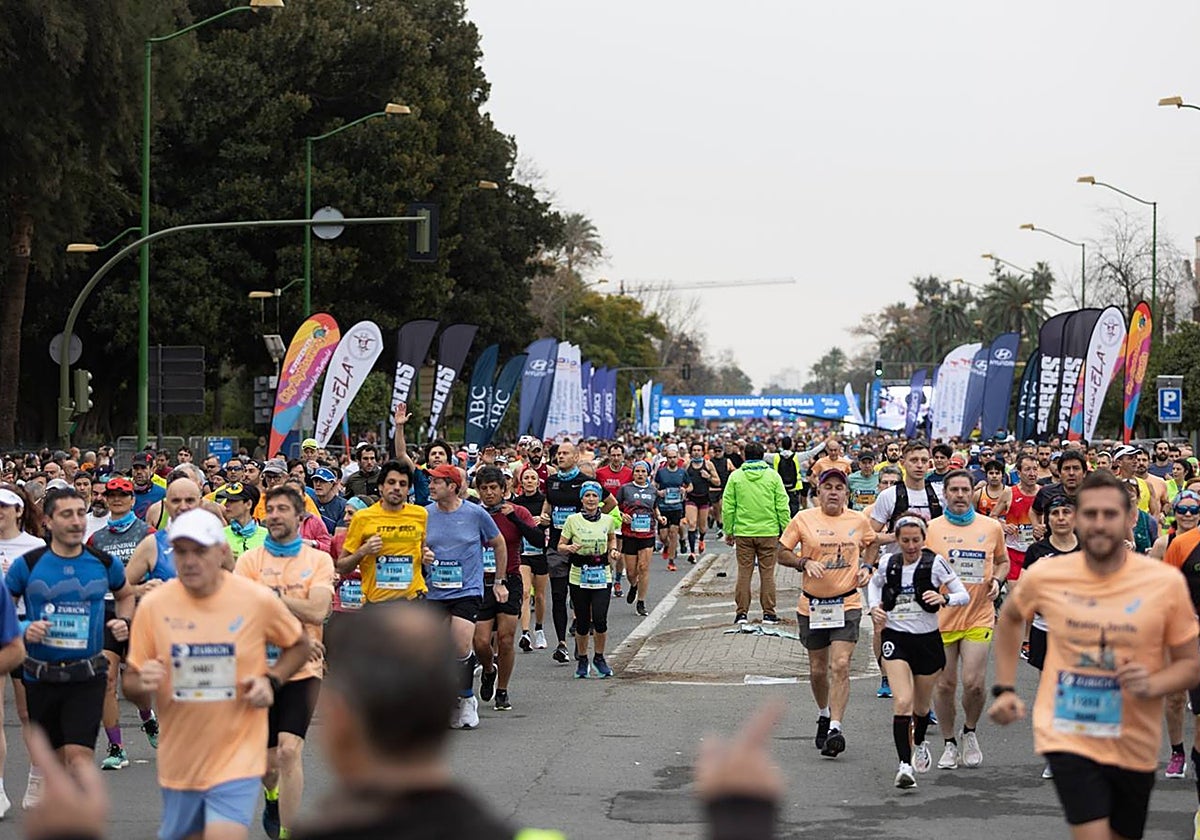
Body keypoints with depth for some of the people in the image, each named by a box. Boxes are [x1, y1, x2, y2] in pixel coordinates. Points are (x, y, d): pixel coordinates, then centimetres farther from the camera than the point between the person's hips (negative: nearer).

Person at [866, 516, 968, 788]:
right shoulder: (888, 565, 0)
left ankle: (920, 743, 48)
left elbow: (964, 595, -7)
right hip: (896, 639, 0)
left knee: (921, 705, 16)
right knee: (902, 702, -18)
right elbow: (874, 584, 22)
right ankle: (904, 764, -18)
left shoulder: (935, 563, -8)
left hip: (928, 640, 0)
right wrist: (874, 607, 4)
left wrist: (944, 599, -27)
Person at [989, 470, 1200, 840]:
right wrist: (1005, 689, 8)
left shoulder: (1166, 582, -9)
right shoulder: (1044, 576, -6)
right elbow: (1009, 619, 16)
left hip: (1134, 744, 2)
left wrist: (1152, 684, -22)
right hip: (1067, 736, -2)